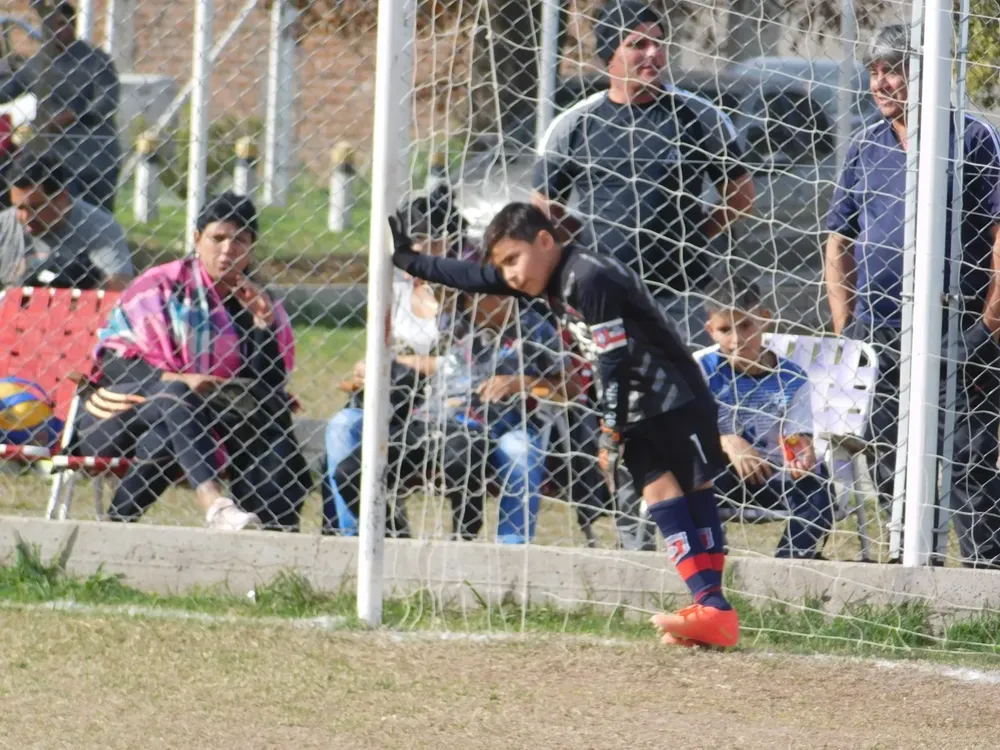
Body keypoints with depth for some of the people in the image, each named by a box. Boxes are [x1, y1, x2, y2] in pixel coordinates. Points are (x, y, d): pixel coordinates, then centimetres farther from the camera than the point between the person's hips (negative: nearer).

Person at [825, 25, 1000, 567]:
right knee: (893, 472, 9)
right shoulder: (865, 147, 14)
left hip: (955, 337, -5)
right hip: (878, 337, 6)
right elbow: (839, 242, 18)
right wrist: (845, 332, 9)